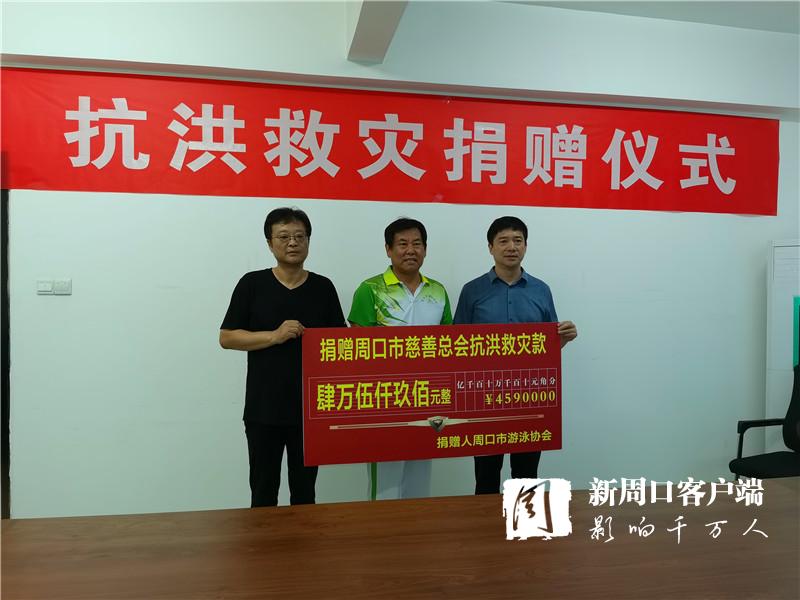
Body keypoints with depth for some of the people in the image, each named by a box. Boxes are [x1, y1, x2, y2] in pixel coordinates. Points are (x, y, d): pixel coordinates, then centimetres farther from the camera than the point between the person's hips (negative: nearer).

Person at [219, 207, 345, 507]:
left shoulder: (323, 287, 3)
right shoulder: (252, 284, -1)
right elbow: (227, 337, -3)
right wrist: (275, 336, -15)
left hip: (310, 408, 1)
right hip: (263, 409, -1)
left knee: (304, 490, 14)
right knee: (263, 490, 11)